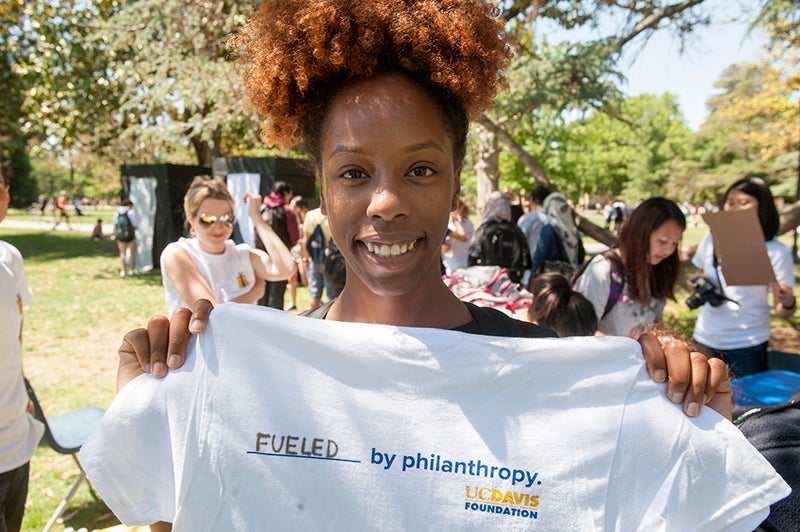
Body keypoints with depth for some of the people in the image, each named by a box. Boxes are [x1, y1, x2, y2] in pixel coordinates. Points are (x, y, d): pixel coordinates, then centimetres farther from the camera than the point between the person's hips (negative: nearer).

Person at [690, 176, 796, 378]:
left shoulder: (776, 251, -9)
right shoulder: (711, 240, 1)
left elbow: (783, 312, -5)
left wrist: (787, 303, -27)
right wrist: (698, 282, -5)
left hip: (747, 347, -3)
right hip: (704, 341, 3)